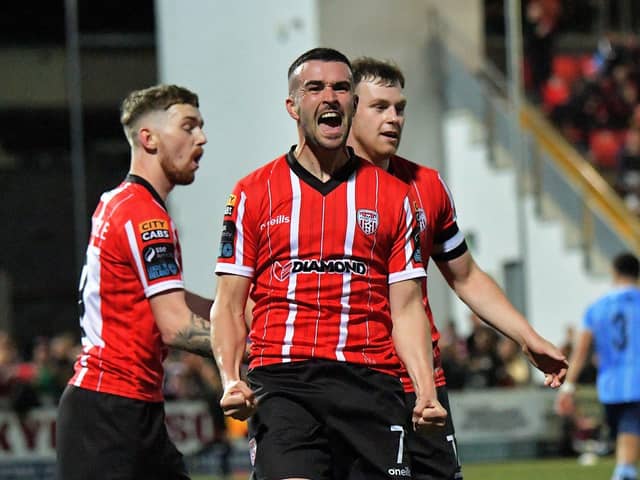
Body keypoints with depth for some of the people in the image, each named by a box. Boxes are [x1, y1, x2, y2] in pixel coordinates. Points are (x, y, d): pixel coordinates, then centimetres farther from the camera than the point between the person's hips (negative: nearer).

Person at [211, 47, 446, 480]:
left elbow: (406, 308, 11)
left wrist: (426, 392, -3)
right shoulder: (253, 193, 9)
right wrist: (231, 379, -9)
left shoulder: (393, 196, 13)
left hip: (371, 381, 2)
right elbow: (229, 305, 8)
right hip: (282, 382, -2)